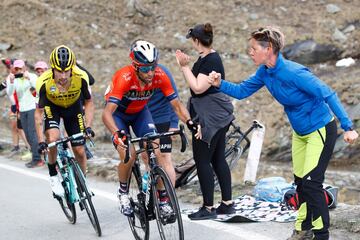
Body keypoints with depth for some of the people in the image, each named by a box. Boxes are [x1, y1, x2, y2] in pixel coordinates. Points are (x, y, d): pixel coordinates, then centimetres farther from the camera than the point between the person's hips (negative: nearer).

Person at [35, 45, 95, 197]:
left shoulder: (81, 77, -32)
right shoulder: (44, 82, -35)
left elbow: (89, 103, -16)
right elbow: (39, 112, -24)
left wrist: (88, 126, -28)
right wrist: (40, 141, -29)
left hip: (73, 107, 1)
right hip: (52, 107, -1)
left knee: (79, 151, -2)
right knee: (53, 138, -29)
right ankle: (53, 176, -5)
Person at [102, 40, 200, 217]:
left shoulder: (159, 76, -26)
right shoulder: (124, 77, -38)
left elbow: (176, 104, -18)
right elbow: (107, 113, -43)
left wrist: (190, 122, -36)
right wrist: (118, 134, -60)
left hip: (140, 112, 3)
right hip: (118, 113, -3)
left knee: (155, 153, -14)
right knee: (128, 155, -22)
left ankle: (162, 199, -1)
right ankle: (123, 192, 6)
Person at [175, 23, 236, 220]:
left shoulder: (211, 61, -18)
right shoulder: (207, 57, 13)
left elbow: (198, 87, -22)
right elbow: (197, 82, 15)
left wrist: (185, 66, -18)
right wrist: (186, 65, 10)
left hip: (210, 118, -10)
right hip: (217, 116, 10)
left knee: (202, 160, -5)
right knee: (218, 159, 13)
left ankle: (208, 208, 0)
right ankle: (227, 203, 18)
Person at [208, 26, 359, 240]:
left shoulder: (293, 72, -30)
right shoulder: (265, 72, -6)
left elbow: (328, 95, -28)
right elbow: (242, 91, 5)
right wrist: (220, 84, -14)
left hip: (321, 130, -8)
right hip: (300, 132, 8)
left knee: (311, 182, -12)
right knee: (300, 182, 14)